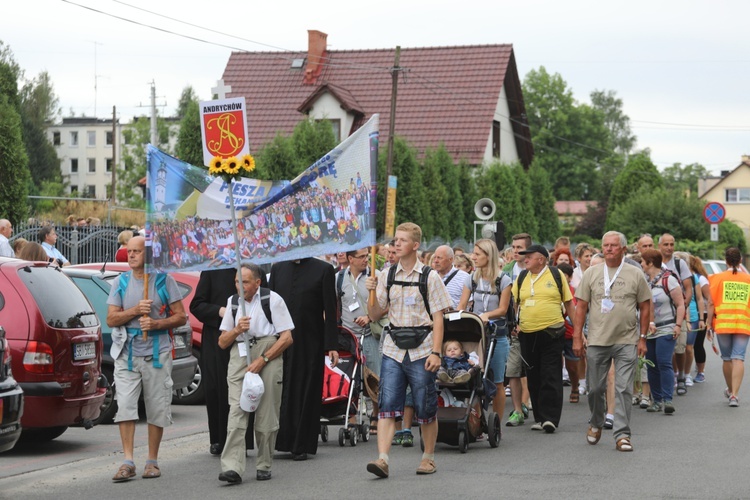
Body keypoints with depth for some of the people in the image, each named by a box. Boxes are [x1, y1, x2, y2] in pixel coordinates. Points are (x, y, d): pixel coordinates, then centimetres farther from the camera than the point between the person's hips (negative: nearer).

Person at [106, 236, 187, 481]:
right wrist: (135, 310, -13)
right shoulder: (121, 282, 8)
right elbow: (111, 319, 2)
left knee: (157, 409, 3)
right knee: (125, 405, -9)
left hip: (157, 353, -1)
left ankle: (152, 461, 14)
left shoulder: (164, 280, 2)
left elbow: (180, 317, 0)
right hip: (127, 353, 1)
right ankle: (128, 462, -9)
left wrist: (156, 324, -15)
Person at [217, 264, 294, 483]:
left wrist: (262, 359, -9)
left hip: (269, 355, -3)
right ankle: (232, 467, -21)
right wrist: (236, 330, -4)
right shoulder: (232, 302, 17)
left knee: (267, 414, -3)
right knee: (236, 410, -13)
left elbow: (287, 338, -1)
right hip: (239, 357, 3)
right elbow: (222, 343, 18)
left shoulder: (273, 300, 4)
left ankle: (264, 466, 8)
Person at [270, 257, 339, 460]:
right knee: (279, 393, 0)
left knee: (306, 394, 1)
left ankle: (301, 446, 7)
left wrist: (331, 345, -7)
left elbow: (330, 311, -2)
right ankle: (281, 441, 9)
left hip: (309, 343, -3)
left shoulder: (323, 270, 1)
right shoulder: (278, 268, 12)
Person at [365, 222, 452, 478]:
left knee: (425, 408, 6)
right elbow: (375, 315, 12)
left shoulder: (429, 277, -1)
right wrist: (372, 293, -6)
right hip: (393, 350, 3)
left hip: (421, 351, -3)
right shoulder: (388, 276, 9)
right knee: (387, 405, -8)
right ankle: (382, 459, -14)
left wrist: (436, 352, -12)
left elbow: (438, 318, -3)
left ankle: (429, 457, 21)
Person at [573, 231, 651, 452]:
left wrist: (642, 338, 2)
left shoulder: (635, 274, 3)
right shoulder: (592, 273, 6)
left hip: (627, 342, -1)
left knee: (624, 389, -4)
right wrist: (577, 337, 1)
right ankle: (596, 424, 32)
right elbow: (581, 307, 6)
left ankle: (622, 434, 0)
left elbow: (645, 307, 6)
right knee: (596, 388, 9)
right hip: (597, 341, 2)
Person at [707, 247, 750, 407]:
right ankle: (734, 394, -16)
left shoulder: (718, 278, 0)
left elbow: (711, 304, -2)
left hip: (723, 324, 0)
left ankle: (730, 390, 31)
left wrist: (709, 325, 4)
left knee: (727, 358, 14)